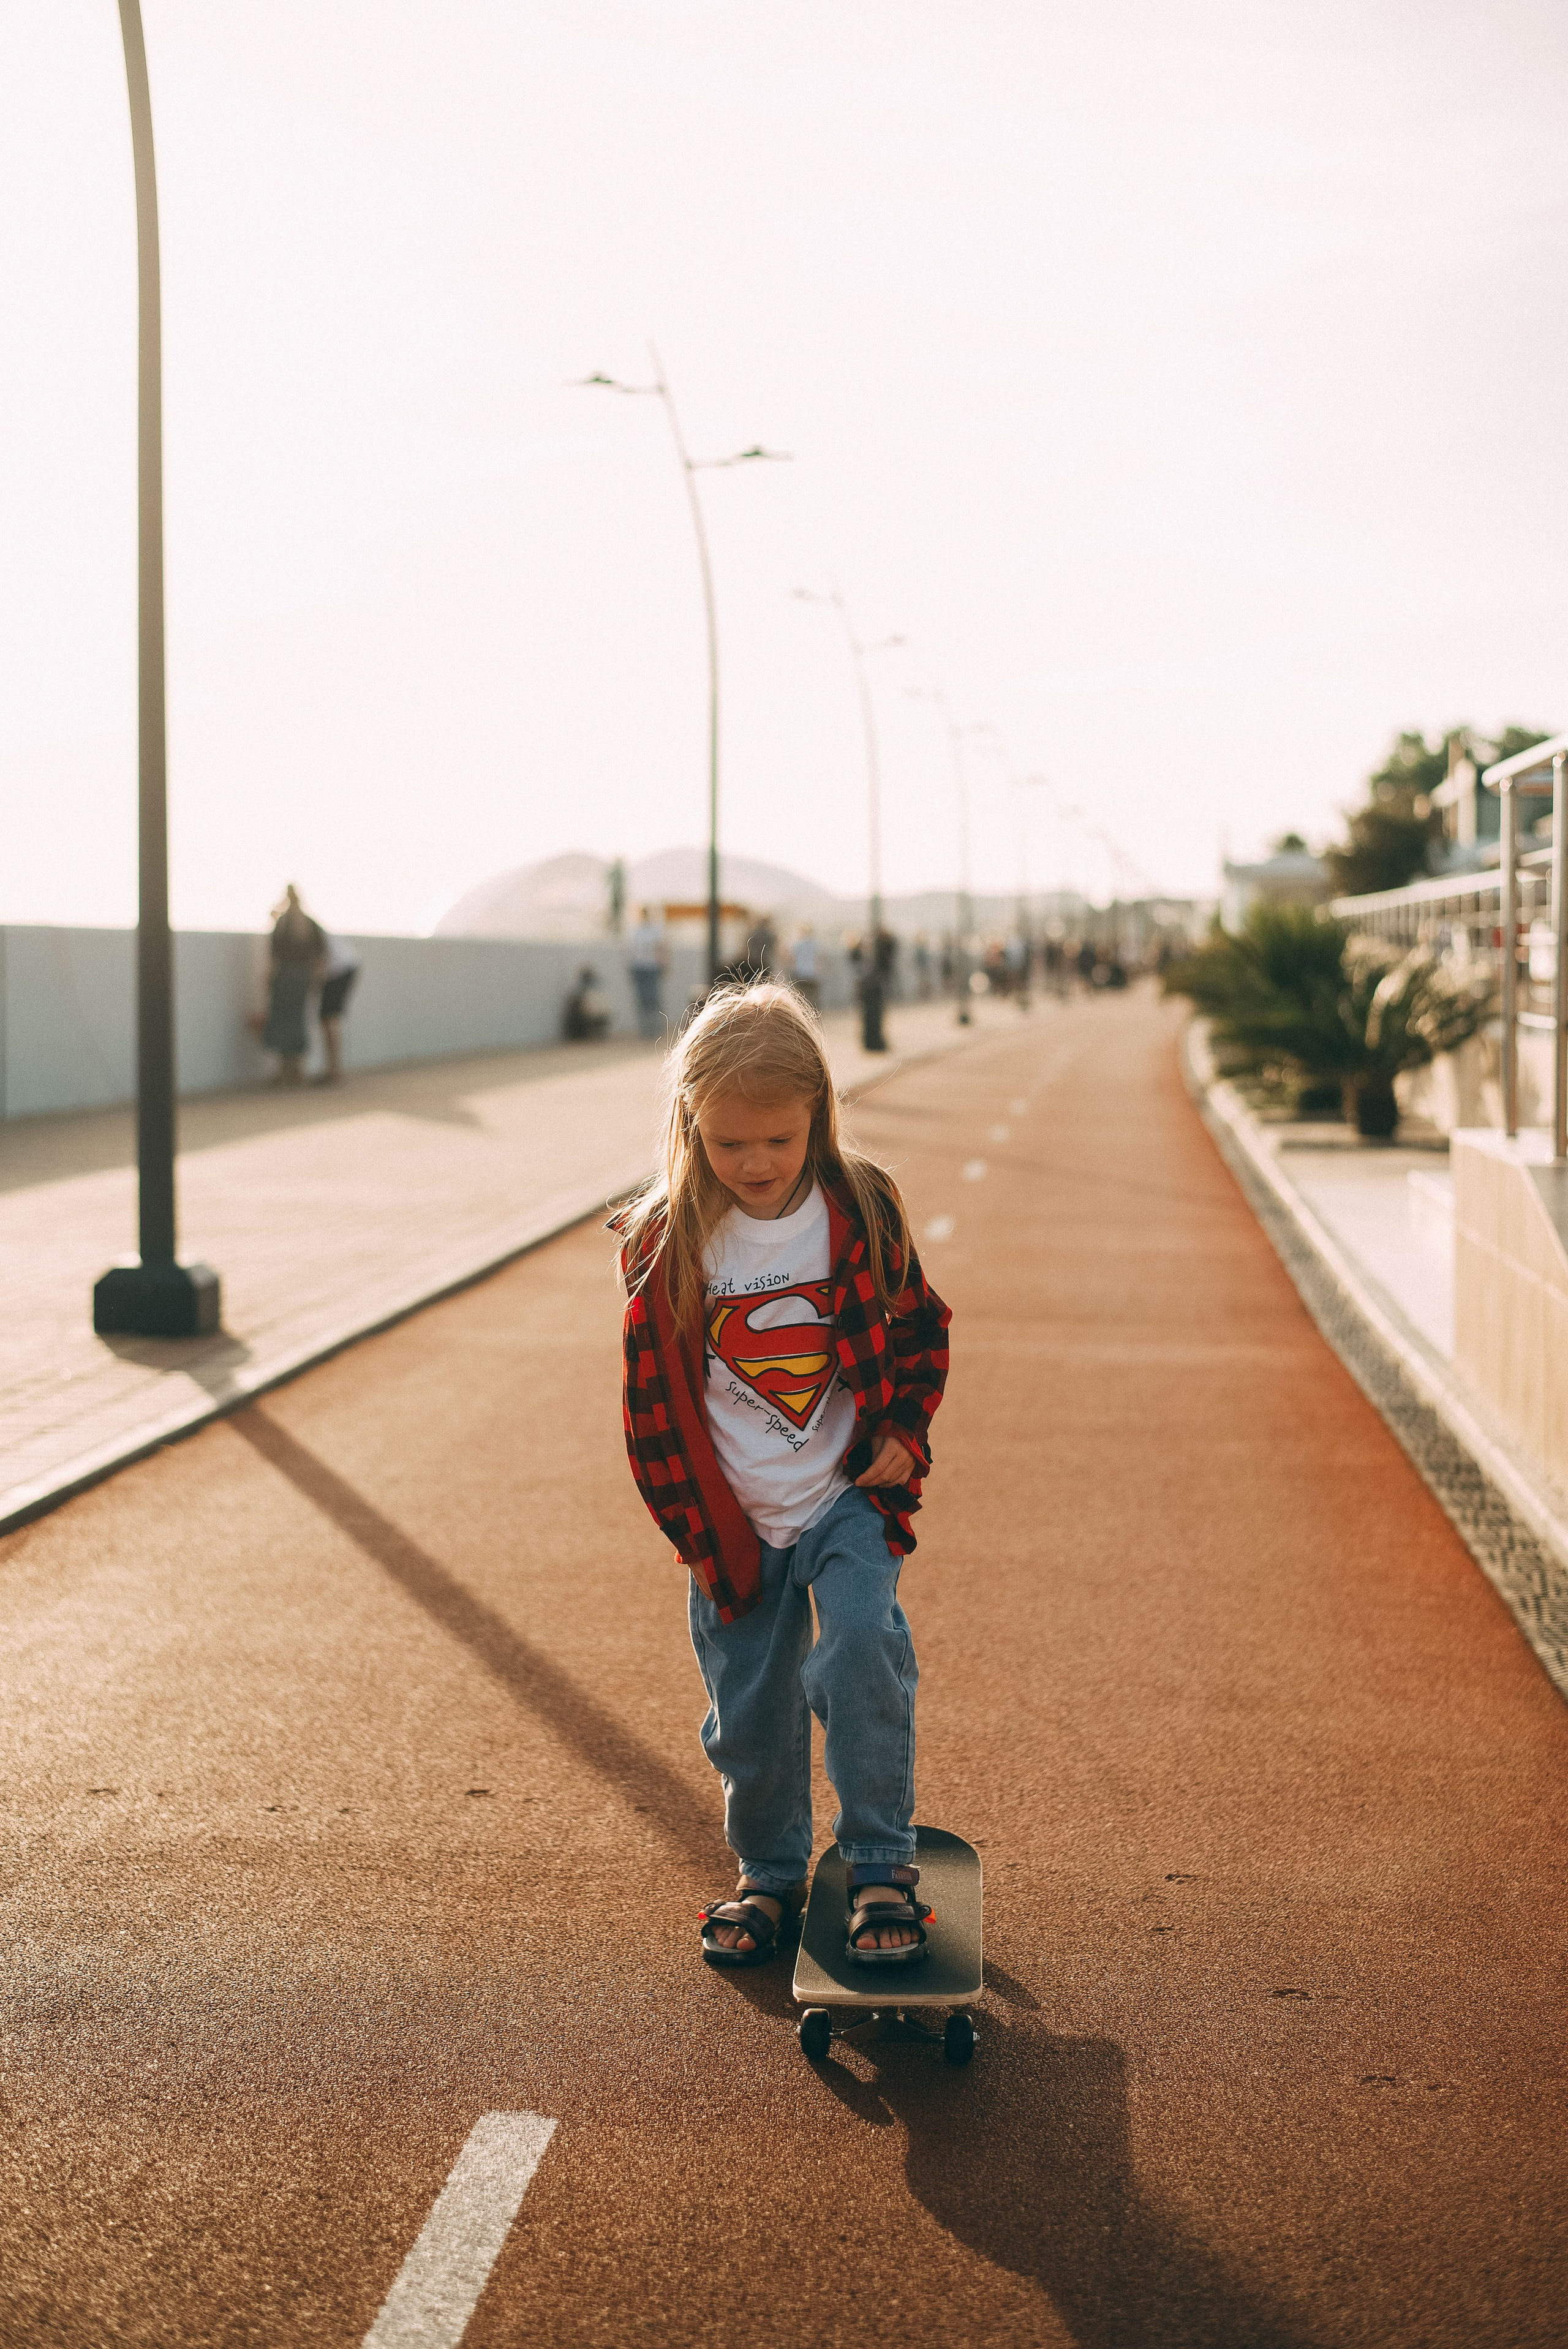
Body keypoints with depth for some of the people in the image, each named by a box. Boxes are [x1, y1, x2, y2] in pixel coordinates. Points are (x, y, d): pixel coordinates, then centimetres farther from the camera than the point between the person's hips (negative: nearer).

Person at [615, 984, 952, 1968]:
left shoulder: (862, 1211, -7)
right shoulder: (667, 1243, -8)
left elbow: (919, 1329, 7)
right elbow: (655, 1397, -1)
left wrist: (904, 1433, -7)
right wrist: (693, 1524, -3)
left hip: (848, 1499, -1)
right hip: (734, 1520, 1)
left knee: (861, 1647, -21)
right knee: (748, 1708, 8)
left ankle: (884, 1865, -5)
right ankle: (770, 1876, 31)